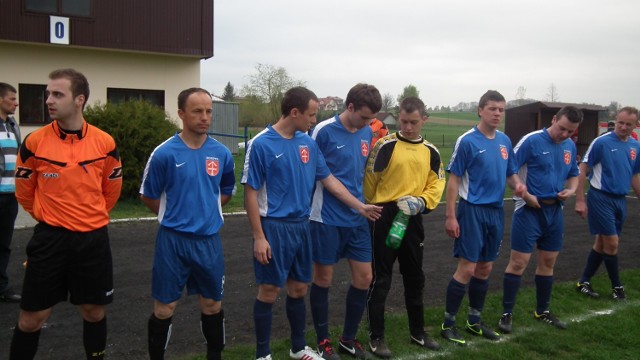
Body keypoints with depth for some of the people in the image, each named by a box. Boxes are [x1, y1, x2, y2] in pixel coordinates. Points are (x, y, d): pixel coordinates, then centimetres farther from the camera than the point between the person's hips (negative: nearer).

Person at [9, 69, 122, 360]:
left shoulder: (105, 143, -5)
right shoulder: (34, 142, -7)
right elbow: (24, 191, 8)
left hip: (93, 238, 1)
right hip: (49, 237, -1)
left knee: (94, 311, 12)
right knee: (32, 317, 5)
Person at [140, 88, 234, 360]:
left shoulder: (222, 153, 0)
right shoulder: (164, 153, -11)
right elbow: (148, 196, 1)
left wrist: (206, 212, 8)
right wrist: (175, 217, 7)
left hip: (209, 240, 3)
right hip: (173, 240, -3)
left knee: (212, 304, 14)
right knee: (164, 307, 5)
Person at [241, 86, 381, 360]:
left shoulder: (308, 143, 5)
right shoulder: (261, 144, -12)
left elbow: (328, 179, 13)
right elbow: (251, 193, -11)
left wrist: (359, 206, 13)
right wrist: (258, 237, -14)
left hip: (302, 226, 6)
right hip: (274, 227, -6)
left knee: (299, 289, 15)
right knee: (269, 291, 3)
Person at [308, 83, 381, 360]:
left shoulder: (366, 133, 5)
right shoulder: (324, 131, -13)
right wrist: (308, 209, -6)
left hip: (357, 219, 6)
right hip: (327, 219, -6)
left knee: (364, 278, 7)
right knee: (323, 279, 6)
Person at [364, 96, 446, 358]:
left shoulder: (431, 152, 7)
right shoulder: (386, 145, -9)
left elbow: (437, 184, 5)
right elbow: (370, 180, -7)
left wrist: (421, 202, -13)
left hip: (413, 219, 5)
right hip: (384, 216, -5)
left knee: (415, 278, 16)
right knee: (380, 279, 2)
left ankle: (418, 333, 31)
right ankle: (376, 337, 13)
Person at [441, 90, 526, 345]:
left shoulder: (505, 141, 8)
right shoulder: (467, 141, -10)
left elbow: (510, 173, 18)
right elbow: (453, 180, -10)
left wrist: (517, 184, -6)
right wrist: (450, 216, -14)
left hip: (496, 211, 6)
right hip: (472, 210, -6)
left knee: (485, 268, 13)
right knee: (467, 268, -6)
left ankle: (474, 321, 27)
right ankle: (448, 323, 8)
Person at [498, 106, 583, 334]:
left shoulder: (570, 146, 7)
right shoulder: (532, 141, -12)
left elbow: (573, 174, 20)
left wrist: (571, 190, -1)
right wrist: (527, 196, -18)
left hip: (555, 211, 6)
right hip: (529, 210, -6)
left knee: (548, 262, 15)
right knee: (519, 262, -5)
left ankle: (542, 311, 30)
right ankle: (507, 313, 7)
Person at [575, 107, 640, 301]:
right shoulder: (601, 142, -12)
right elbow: (582, 170, -10)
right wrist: (580, 200, -14)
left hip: (620, 200, 6)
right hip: (601, 198, -6)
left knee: (602, 243, 11)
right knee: (612, 242, -3)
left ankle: (584, 282, 22)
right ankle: (617, 286, 14)